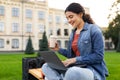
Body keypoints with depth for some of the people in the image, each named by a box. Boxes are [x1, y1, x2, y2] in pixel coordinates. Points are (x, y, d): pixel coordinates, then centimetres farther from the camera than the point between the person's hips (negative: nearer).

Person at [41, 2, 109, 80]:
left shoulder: (93, 29, -7)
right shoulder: (73, 33, 14)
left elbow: (99, 56, -14)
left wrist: (76, 59, -17)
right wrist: (59, 49, 3)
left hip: (93, 70, -7)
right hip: (77, 68, 7)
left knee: (72, 72, -40)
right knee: (46, 67, -5)